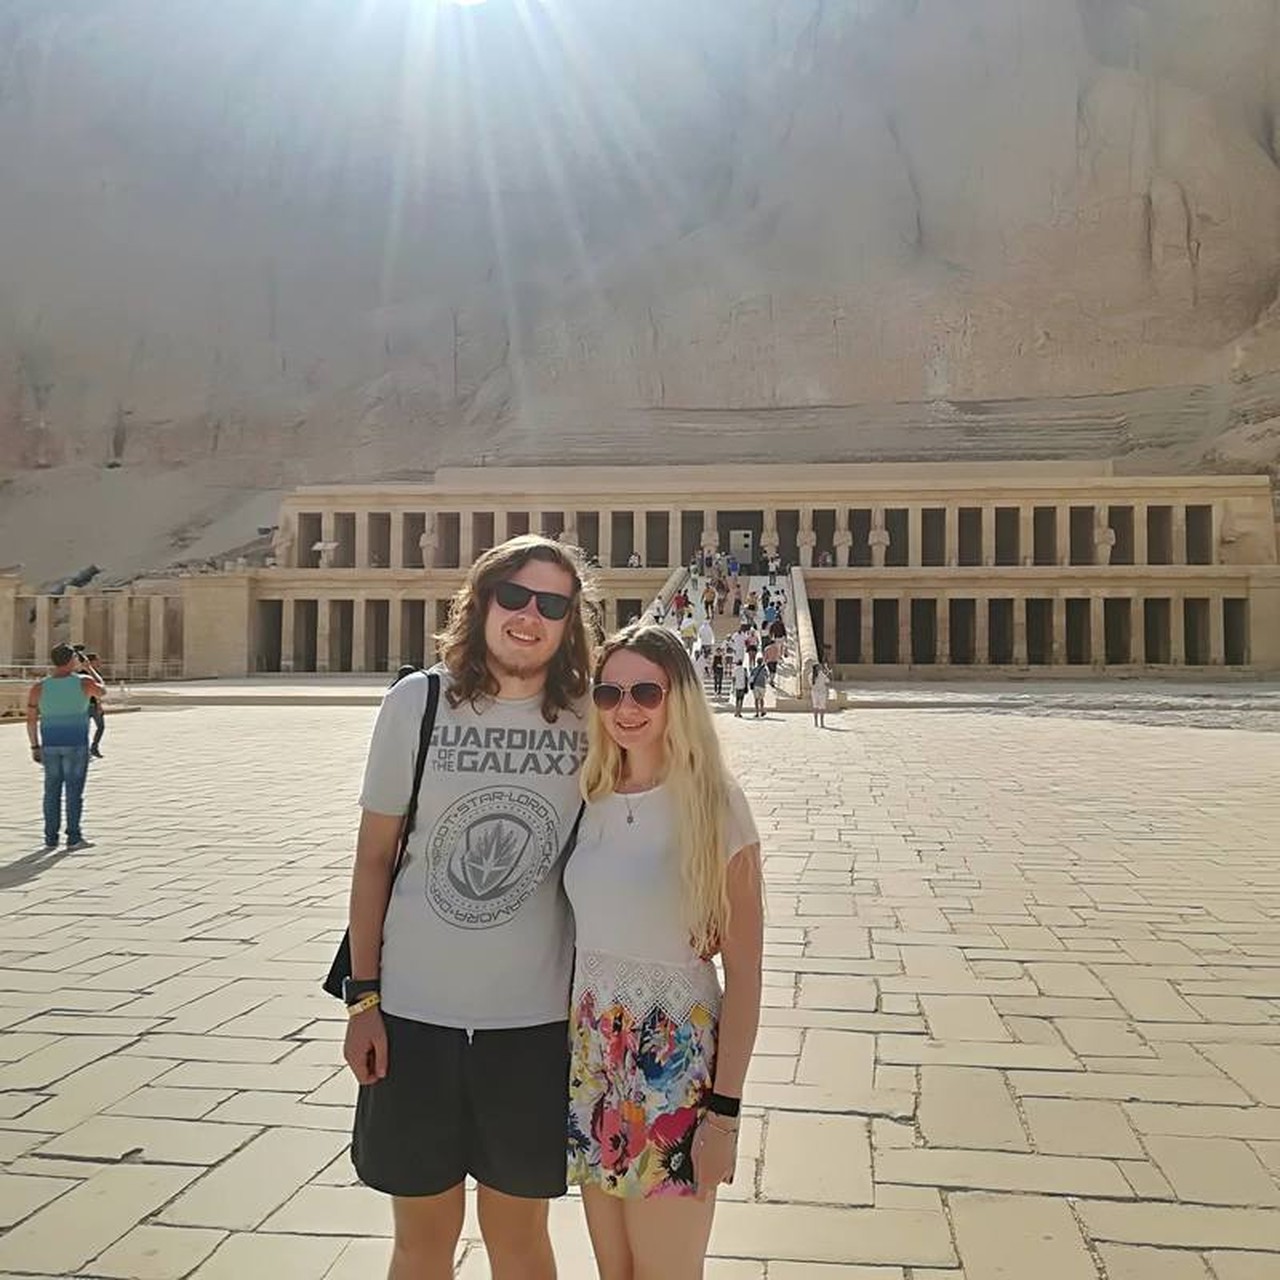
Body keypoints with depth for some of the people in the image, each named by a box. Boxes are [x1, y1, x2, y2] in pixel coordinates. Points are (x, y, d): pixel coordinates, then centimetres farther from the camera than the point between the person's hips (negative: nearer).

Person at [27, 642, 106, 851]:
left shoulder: (39, 688, -3)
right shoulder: (84, 682, -8)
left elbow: (31, 720, 0)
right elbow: (102, 692, 13)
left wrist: (35, 746, 10)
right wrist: (88, 668, 21)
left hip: (50, 745, 3)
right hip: (76, 744, -3)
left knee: (52, 791, 10)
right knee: (74, 791, 2)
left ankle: (51, 839, 12)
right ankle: (73, 838, 3)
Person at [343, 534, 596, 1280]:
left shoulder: (589, 719, -6)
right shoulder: (417, 703, -7)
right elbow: (374, 856, 0)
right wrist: (363, 998, -2)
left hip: (535, 1019, 0)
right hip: (414, 1013, 0)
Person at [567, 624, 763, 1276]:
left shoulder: (715, 804, -11)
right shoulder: (588, 801, 3)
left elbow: (744, 972, -10)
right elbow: (577, 940, 10)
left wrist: (724, 1111, -12)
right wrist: (566, 1061, 7)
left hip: (676, 1066, -5)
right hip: (591, 1061, 5)